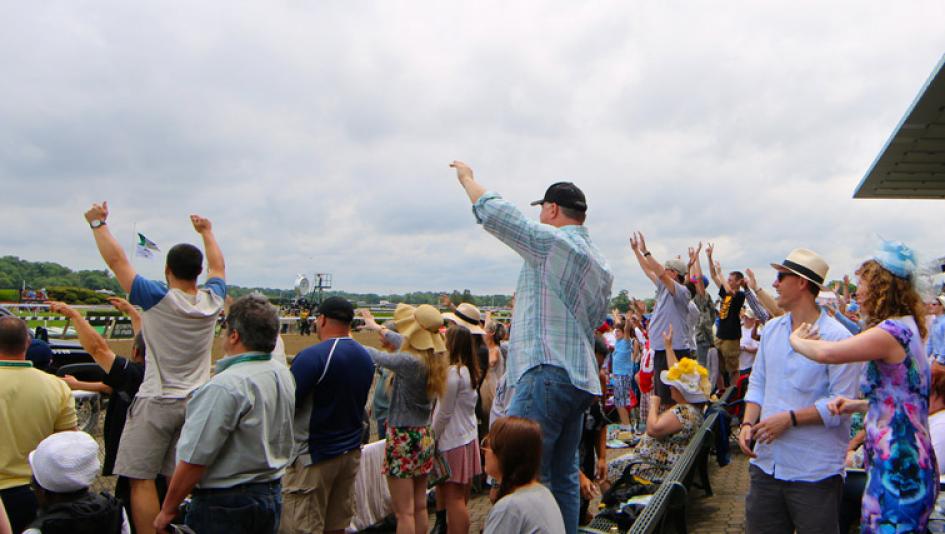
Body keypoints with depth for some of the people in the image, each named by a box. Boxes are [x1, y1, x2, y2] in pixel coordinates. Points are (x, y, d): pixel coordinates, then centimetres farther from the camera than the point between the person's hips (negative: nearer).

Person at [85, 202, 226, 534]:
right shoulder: (212, 301, -1)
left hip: (156, 403, -5)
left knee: (142, 481, 3)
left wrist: (98, 223, 8)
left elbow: (115, 259, -5)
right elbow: (218, 266, 19)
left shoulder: (157, 299, -13)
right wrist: (206, 232, 33)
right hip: (196, 405, 5)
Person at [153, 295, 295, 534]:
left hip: (225, 505, -7)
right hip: (272, 494, 7)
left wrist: (167, 511, -11)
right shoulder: (284, 374, 0)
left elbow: (195, 459, -21)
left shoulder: (225, 386, -24)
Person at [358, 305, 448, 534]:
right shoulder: (434, 357, -1)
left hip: (403, 439, -8)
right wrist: (376, 326, 28)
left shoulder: (410, 361, -25)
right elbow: (403, 343, 14)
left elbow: (377, 356, -12)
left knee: (404, 512, 3)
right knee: (420, 506, 18)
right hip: (424, 436, 8)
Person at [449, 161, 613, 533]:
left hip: (547, 375, -10)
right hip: (580, 380, 10)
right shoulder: (601, 264, 20)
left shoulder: (552, 242, -8)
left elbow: (492, 211, -8)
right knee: (563, 477, 14)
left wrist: (467, 177, 9)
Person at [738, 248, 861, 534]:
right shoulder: (771, 328, 8)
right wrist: (747, 424, -1)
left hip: (815, 473, -6)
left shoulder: (837, 337, -13)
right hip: (766, 464, 6)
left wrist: (790, 419, -20)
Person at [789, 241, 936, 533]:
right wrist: (857, 404, 7)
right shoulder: (907, 327, 13)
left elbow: (827, 353, -31)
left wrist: (796, 340, -10)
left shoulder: (892, 331, -19)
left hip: (898, 472, -10)